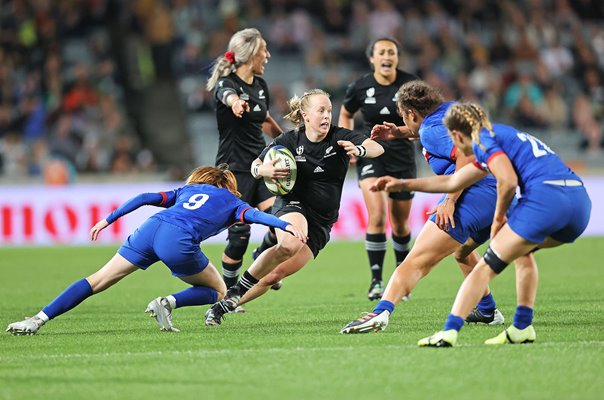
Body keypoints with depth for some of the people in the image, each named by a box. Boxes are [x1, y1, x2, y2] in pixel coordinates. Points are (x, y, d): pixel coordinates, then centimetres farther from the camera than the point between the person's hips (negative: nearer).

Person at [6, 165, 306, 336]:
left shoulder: (188, 190, 34)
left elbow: (146, 198, 24)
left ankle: (38, 320, 0)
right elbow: (253, 214, 4)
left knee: (98, 281, 10)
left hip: (150, 229, 4)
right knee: (217, 291, 17)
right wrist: (286, 226, -6)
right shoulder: (232, 202, 25)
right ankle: (167, 303, -8)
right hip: (178, 242, -4)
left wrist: (109, 219, 25)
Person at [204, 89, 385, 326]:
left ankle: (224, 306, 11)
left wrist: (359, 150, -38)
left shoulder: (340, 138, -4)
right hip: (292, 206, -2)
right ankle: (238, 289, -21)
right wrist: (263, 170, -20)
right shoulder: (289, 141, -4)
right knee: (291, 244, -37)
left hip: (321, 223, 2)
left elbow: (377, 148, -15)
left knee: (274, 275, -6)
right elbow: (255, 166, 5)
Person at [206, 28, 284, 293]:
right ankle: (228, 291, 13)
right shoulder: (226, 83, -13)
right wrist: (235, 103, -62)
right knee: (240, 234, -6)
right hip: (234, 169, -6)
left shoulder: (260, 84, 10)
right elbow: (228, 95, -40)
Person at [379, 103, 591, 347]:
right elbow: (452, 182, 42)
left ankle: (448, 332, -7)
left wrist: (499, 217, 5)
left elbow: (508, 181, -12)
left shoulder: (483, 139, 5)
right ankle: (522, 328, 23)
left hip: (545, 196, -9)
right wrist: (403, 184, 48)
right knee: (522, 248, 33)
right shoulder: (503, 136, 33)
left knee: (486, 267, 0)